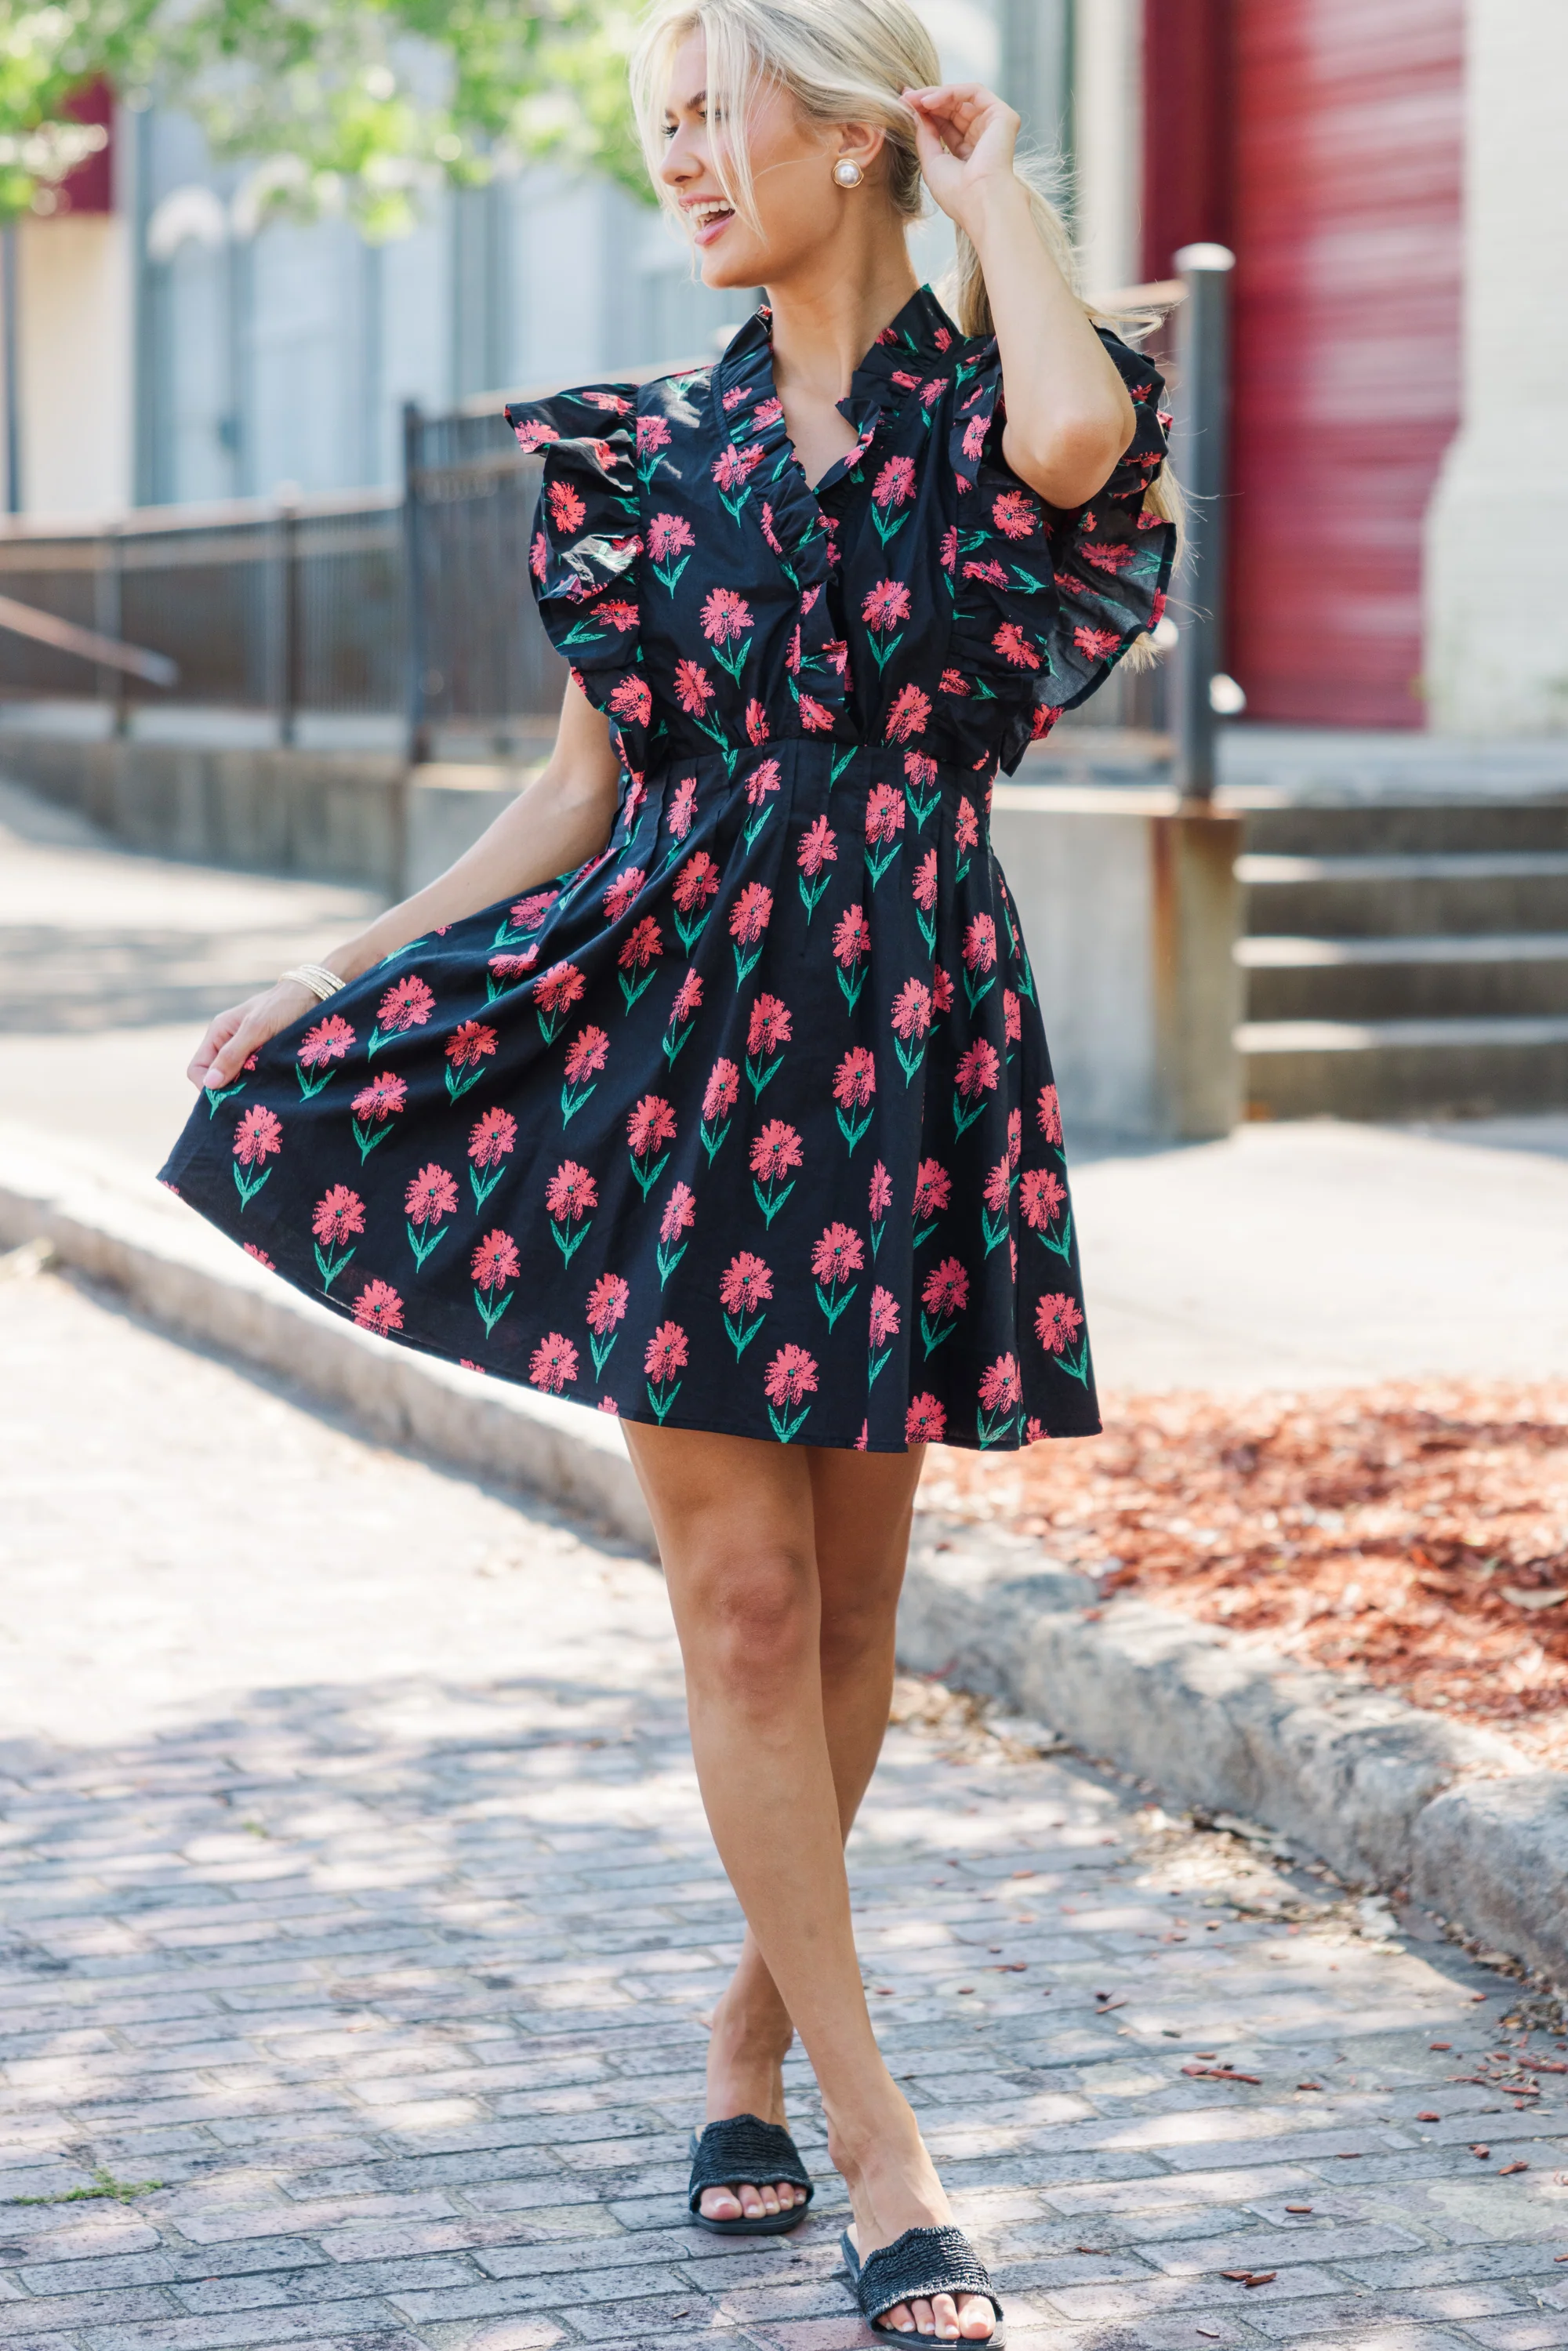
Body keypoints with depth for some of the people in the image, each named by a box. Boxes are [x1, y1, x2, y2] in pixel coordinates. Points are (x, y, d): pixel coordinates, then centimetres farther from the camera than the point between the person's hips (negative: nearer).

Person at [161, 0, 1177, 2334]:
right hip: (664, 1021, 2)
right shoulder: (656, 446, 9)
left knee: (846, 1600, 7)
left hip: (896, 1036, -2)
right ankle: (876, 2137, 2)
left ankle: (757, 2029, 28)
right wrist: (331, 967, 8)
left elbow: (1078, 436, -29)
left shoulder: (980, 414, -1)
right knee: (741, 1592, -3)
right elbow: (586, 788, 13)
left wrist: (997, 191, -11)